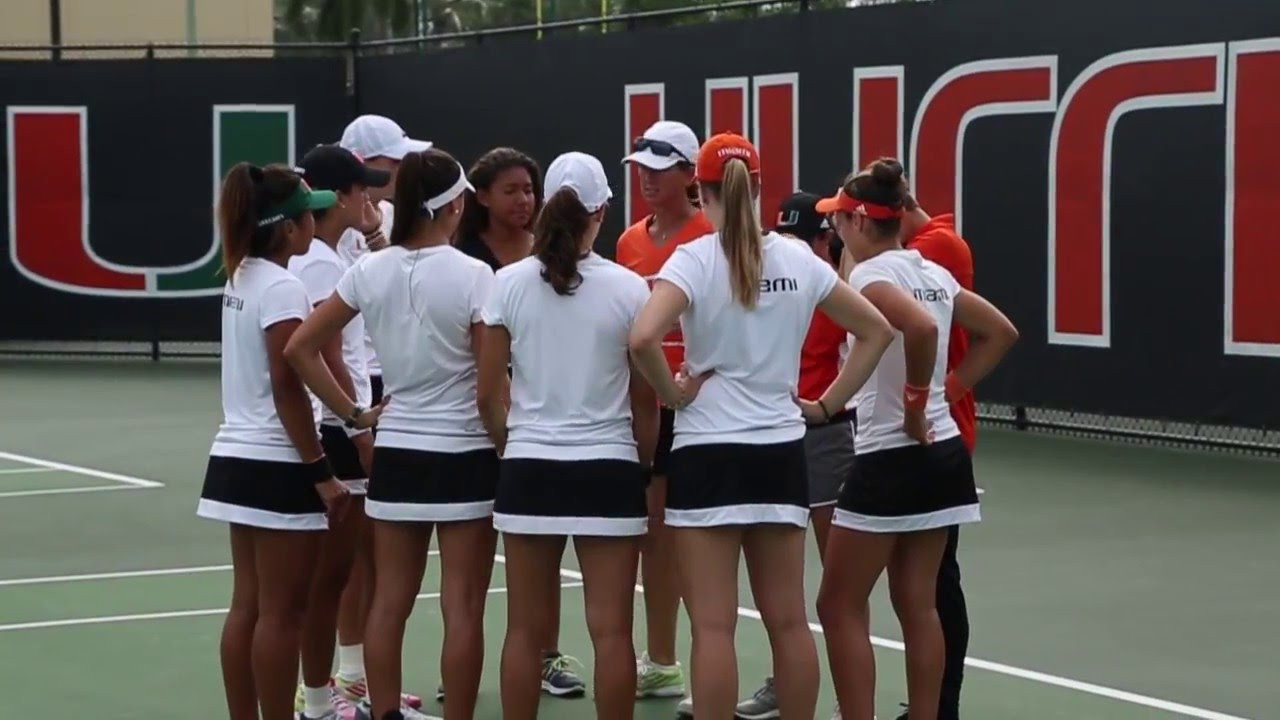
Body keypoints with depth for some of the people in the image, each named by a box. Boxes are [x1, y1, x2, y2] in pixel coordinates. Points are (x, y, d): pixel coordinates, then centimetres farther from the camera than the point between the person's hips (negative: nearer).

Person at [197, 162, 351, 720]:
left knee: (247, 605, 12)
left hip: (237, 459, 9)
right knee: (281, 612, -2)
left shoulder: (242, 278, 10)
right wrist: (322, 473, -16)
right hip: (276, 466, -9)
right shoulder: (281, 287, -16)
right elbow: (287, 388, -19)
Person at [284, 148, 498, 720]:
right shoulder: (472, 275, -12)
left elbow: (300, 349, 3)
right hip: (464, 456, -4)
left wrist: (351, 413, 8)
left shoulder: (370, 271, 0)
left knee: (389, 602, 10)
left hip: (395, 455, 4)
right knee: (462, 608, 1)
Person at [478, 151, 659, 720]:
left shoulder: (510, 283, -1)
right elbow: (644, 400, -1)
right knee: (611, 631, 1)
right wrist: (643, 461, 14)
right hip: (609, 469, -1)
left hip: (529, 468, 2)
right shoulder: (627, 287, -5)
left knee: (525, 630, 8)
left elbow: (489, 397, 0)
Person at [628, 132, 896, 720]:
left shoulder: (695, 259, -10)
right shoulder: (798, 259, 4)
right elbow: (876, 329, 12)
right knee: (788, 621, 12)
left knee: (714, 626, -2)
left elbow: (643, 338, -26)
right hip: (781, 451, 5)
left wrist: (674, 393, -10)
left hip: (708, 452, -5)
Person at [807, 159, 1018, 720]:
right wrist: (949, 389, 13)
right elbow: (1001, 333, 19)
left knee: (840, 607, 2)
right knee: (917, 605, 12)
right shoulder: (933, 272, 10)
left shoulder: (870, 274, -13)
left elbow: (921, 327, -33)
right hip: (942, 455, 8)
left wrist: (915, 403, -20)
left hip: (892, 461, -8)